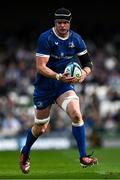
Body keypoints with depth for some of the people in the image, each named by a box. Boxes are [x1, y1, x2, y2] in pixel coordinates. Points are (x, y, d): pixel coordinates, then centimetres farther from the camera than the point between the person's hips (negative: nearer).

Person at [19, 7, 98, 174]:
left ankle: (83, 157, -17)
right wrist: (58, 76, -35)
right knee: (40, 128, 8)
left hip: (65, 85, 3)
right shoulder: (45, 38, -16)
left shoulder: (76, 39, -2)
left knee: (76, 115, -22)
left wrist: (84, 73, -17)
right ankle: (25, 153, 37)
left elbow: (87, 62, 6)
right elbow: (40, 67, -21)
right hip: (44, 88, -3)